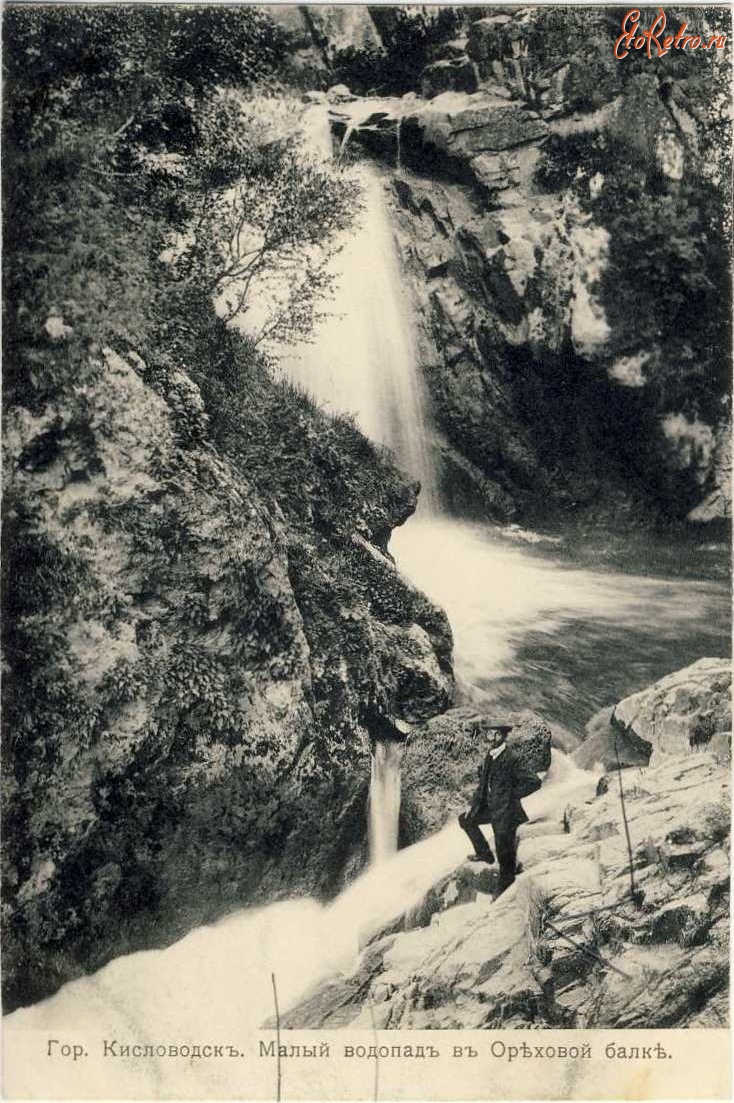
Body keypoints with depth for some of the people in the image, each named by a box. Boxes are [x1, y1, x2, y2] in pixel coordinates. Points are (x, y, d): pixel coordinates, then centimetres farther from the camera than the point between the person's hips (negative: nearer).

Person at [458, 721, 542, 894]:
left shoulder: (510, 760, -23)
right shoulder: (490, 756, 2)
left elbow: (534, 782, -25)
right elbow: (484, 782, 14)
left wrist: (513, 795, -16)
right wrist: (474, 805, 11)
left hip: (505, 812, -9)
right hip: (491, 808, 9)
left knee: (505, 857, 5)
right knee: (466, 820, 24)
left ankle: (504, 891, 23)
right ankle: (484, 853, 35)